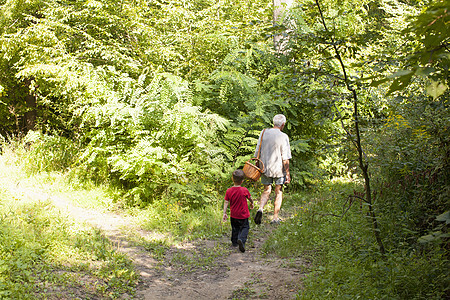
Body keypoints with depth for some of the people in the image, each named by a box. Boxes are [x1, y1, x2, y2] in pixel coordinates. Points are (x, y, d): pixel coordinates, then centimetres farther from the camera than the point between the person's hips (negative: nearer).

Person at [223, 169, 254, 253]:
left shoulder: (229, 191, -10)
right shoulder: (244, 190, -15)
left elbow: (226, 202, -9)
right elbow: (250, 198, 3)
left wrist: (224, 213, -5)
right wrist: (251, 203, 24)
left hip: (233, 215, 3)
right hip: (243, 215, -3)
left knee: (235, 228, 22)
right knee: (245, 227, 9)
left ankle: (234, 242, 27)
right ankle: (241, 239, -16)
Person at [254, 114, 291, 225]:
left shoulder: (264, 133, -2)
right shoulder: (283, 137, -14)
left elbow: (258, 152, 4)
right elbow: (285, 158, -14)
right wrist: (288, 173, -6)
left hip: (265, 167, 3)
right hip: (279, 169, -3)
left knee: (266, 190, 16)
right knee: (278, 192, 12)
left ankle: (260, 208, -9)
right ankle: (275, 218, 14)